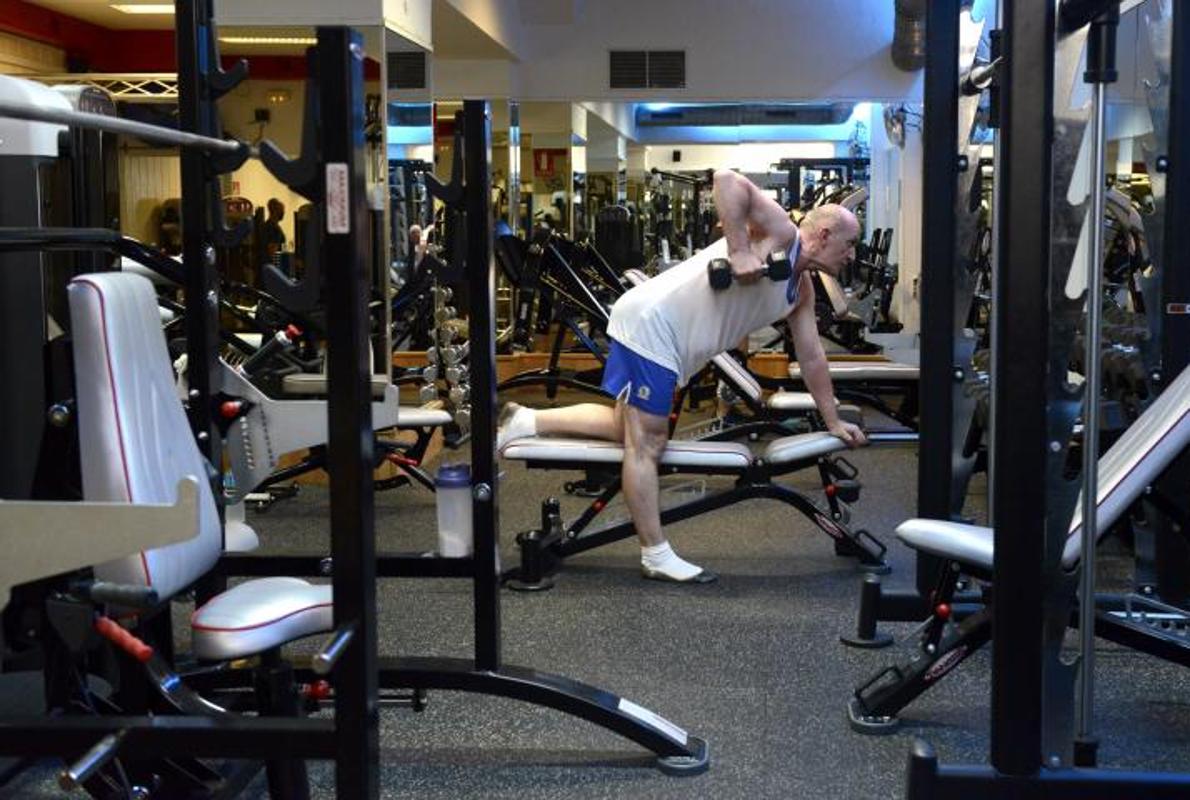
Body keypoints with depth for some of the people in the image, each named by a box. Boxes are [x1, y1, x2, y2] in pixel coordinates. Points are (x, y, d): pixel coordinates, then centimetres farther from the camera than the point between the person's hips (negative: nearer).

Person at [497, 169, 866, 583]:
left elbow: (811, 357, 20)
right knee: (646, 443, -5)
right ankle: (656, 556, 0)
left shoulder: (802, 289, 14)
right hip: (651, 322, -10)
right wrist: (739, 252, -29)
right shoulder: (778, 232, -12)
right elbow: (727, 179, -27)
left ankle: (527, 421, 24)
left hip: (672, 342, 10)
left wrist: (833, 420, 21)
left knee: (628, 429, 19)